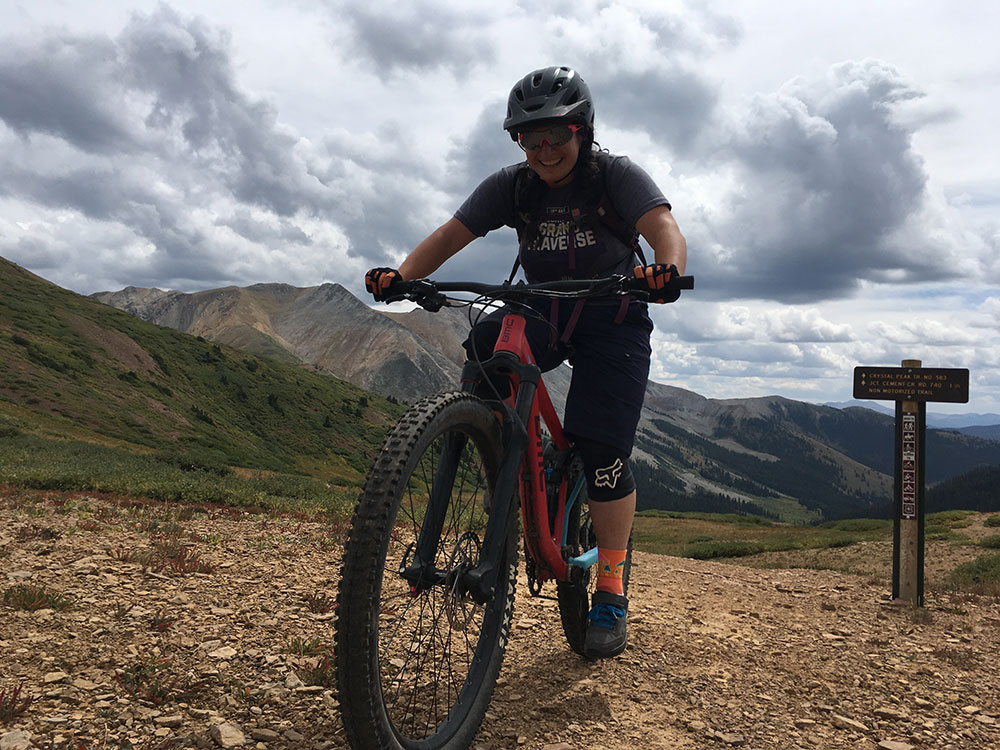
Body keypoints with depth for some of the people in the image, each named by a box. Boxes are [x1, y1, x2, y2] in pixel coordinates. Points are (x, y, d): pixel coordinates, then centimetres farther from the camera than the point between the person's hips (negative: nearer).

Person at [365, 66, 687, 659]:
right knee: (483, 348, -30)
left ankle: (612, 594, 3)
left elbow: (666, 230, -29)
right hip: (542, 314, 3)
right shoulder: (512, 186, -3)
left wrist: (666, 270, -54)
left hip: (612, 322, -3)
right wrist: (400, 275, -31)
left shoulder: (616, 176, -13)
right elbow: (450, 235, -11)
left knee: (603, 454, -14)